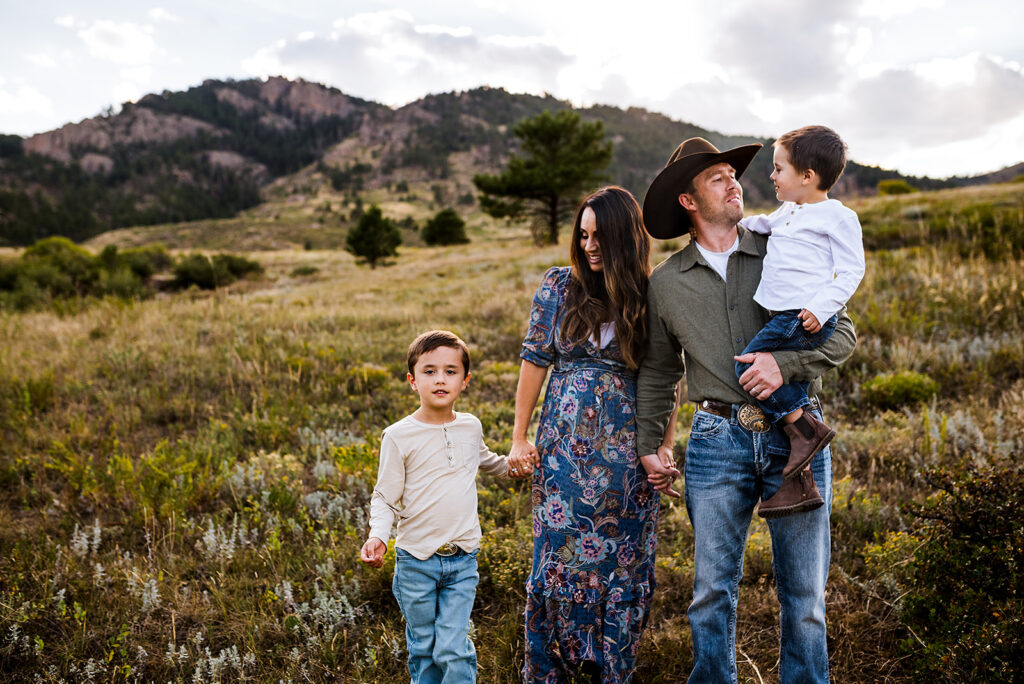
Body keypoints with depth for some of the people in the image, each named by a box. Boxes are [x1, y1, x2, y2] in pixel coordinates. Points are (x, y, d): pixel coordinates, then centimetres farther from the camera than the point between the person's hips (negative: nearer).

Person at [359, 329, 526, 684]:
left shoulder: (471, 427, 4)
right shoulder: (399, 435, -8)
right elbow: (385, 496, -5)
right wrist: (377, 536, -19)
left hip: (463, 561, 2)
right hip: (416, 561, -1)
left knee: (453, 648, -4)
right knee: (423, 648, 12)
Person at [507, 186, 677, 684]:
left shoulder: (648, 299, 1)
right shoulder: (558, 286, 1)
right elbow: (535, 360, 4)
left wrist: (665, 447, 0)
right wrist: (519, 437, 3)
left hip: (625, 449, 0)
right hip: (564, 443, 0)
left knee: (623, 559, 7)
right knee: (558, 553, 3)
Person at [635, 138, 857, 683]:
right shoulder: (666, 282, 9)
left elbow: (842, 333, 2)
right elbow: (657, 373, 17)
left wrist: (786, 363, -15)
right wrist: (648, 445, 14)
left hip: (795, 435, 0)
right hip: (717, 438, 1)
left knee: (804, 588, 7)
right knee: (712, 589, 8)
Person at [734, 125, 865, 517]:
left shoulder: (838, 216, -3)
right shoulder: (787, 213, 21)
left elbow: (850, 270, -8)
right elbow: (762, 225, 43)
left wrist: (821, 307, -19)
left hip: (807, 318, -8)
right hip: (782, 316, 8)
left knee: (750, 365, -19)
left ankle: (806, 428, -9)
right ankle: (794, 482, 6)